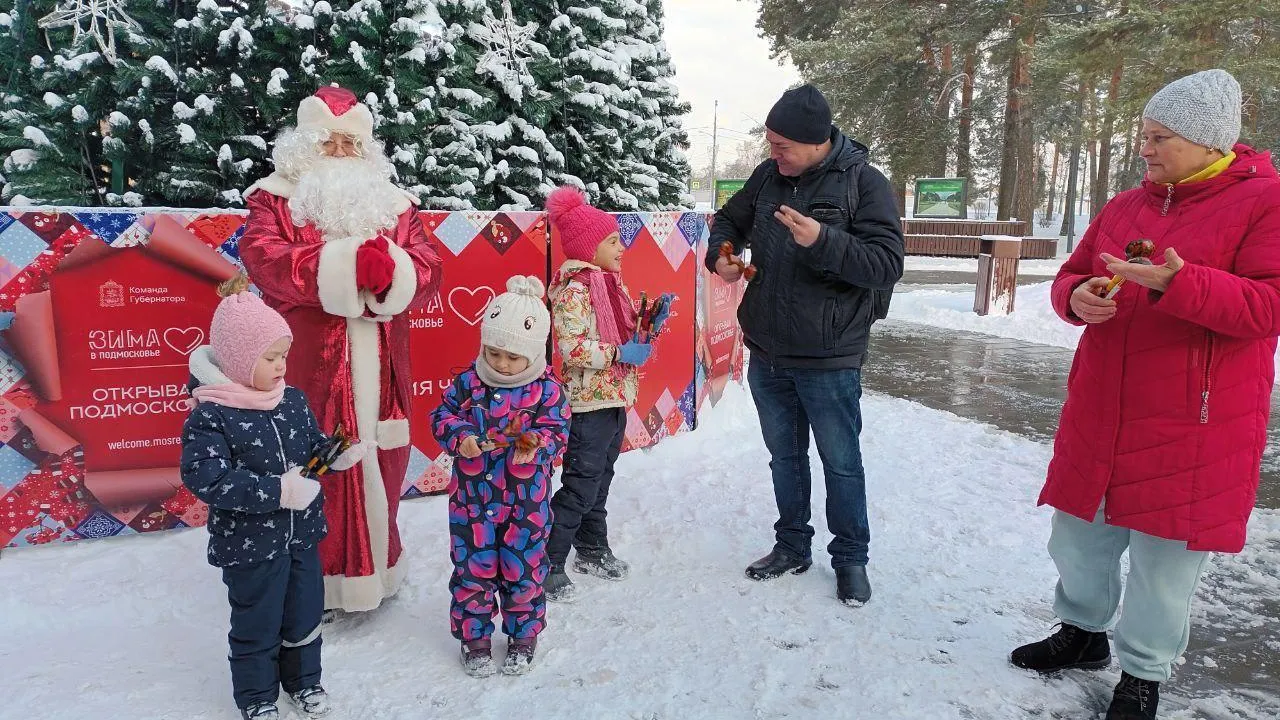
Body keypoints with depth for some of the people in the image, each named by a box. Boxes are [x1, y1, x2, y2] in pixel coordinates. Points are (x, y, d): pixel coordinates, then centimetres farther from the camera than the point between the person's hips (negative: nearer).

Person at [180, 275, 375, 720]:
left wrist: (340, 455, -13)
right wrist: (277, 491, -31)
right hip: (249, 544, -5)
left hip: (301, 533, 5)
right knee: (256, 626, 13)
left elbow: (313, 448, 10)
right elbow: (206, 478, -27)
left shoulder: (293, 401, -2)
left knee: (304, 615, 20)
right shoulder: (210, 415, -19)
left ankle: (303, 681, 43)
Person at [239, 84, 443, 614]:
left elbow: (427, 268, 0)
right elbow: (262, 257, -15)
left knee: (379, 467, 12)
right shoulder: (275, 196, 5)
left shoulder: (394, 202, 13)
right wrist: (345, 263, -25)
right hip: (308, 368, -3)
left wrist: (390, 270, -22)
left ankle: (374, 570, 31)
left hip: (378, 368, 3)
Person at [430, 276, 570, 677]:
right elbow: (442, 417, 0)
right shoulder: (468, 382, -4)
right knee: (472, 569, 9)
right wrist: (460, 437, -19)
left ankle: (523, 635, 32)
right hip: (472, 498, 1)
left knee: (523, 569, 11)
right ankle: (474, 637, 29)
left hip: (526, 501, -1)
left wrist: (536, 444, -28)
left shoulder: (546, 389, -8)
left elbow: (557, 430, -8)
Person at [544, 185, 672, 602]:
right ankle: (547, 564, 6)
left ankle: (592, 550, 34)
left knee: (600, 480, 19)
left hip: (615, 398, 9)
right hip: (589, 400, -9)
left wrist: (650, 325, 3)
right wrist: (619, 354, -22)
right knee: (580, 487, -5)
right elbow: (571, 346, -24)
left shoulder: (610, 283, 13)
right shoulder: (574, 288, -16)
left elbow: (626, 334, 21)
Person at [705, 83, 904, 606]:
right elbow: (729, 219, 19)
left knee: (841, 462, 9)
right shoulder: (768, 176, 4)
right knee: (784, 455, 18)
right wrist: (720, 253, -3)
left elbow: (888, 263, -17)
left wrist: (823, 241, -31)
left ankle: (850, 557, 28)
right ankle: (792, 546, 35)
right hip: (766, 353, 5)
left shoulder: (864, 183, -11)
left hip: (828, 360, -5)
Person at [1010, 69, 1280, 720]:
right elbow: (1071, 275, 15)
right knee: (1079, 532, 16)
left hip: (1192, 425, -6)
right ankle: (1082, 632, 39)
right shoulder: (1125, 206, 11)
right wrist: (1076, 298, -9)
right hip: (1101, 413, 6)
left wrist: (1176, 283, -30)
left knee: (1165, 552, 5)